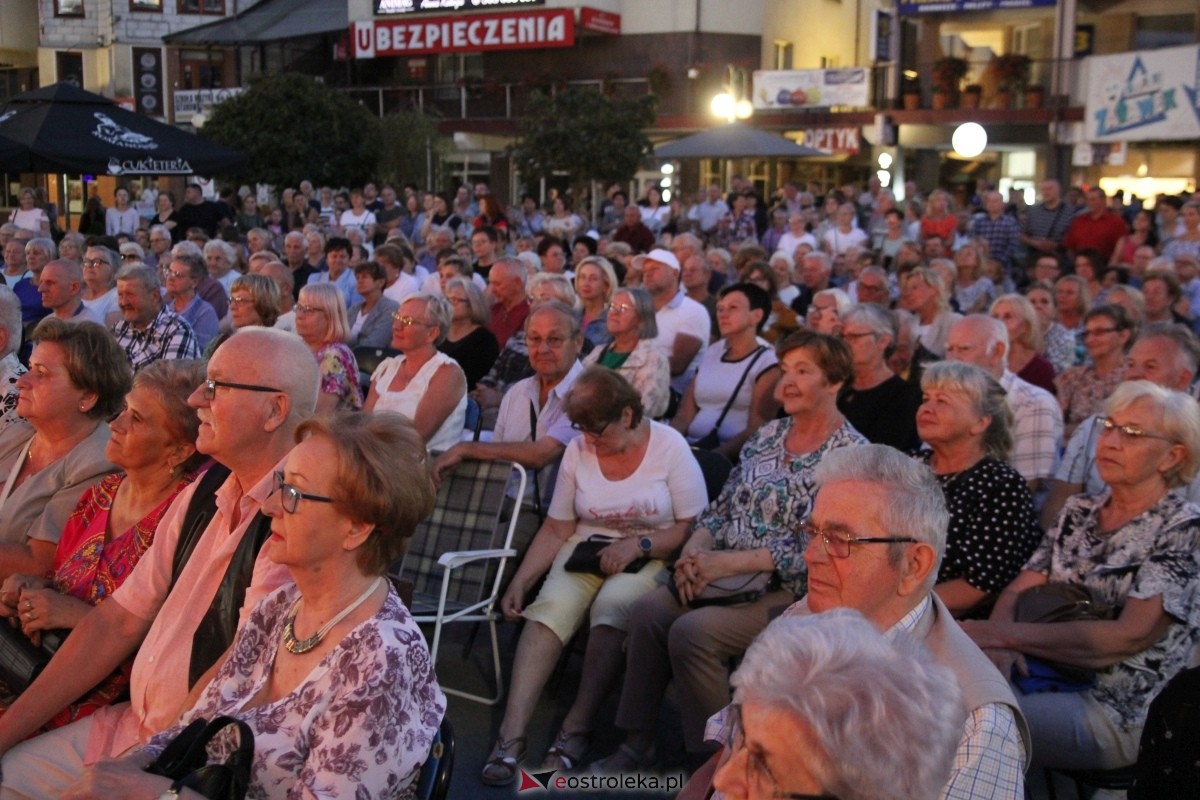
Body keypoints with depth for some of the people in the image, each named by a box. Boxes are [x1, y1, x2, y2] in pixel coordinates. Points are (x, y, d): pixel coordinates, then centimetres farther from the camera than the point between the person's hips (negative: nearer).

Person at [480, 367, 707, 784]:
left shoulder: (670, 447, -6)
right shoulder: (578, 450, 4)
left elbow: (693, 526, -7)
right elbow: (556, 529, 5)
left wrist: (638, 545, -19)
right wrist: (520, 581, -6)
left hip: (650, 557, -3)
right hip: (586, 547, 3)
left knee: (612, 606, -35)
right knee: (551, 606, -28)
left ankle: (577, 728, -28)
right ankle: (511, 734, -33)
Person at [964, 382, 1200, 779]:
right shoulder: (1079, 511, 14)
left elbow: (1130, 635, -16)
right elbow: (1017, 591, 8)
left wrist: (1003, 635, -20)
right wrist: (998, 646, -16)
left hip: (1117, 713, -5)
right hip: (1040, 680, 6)